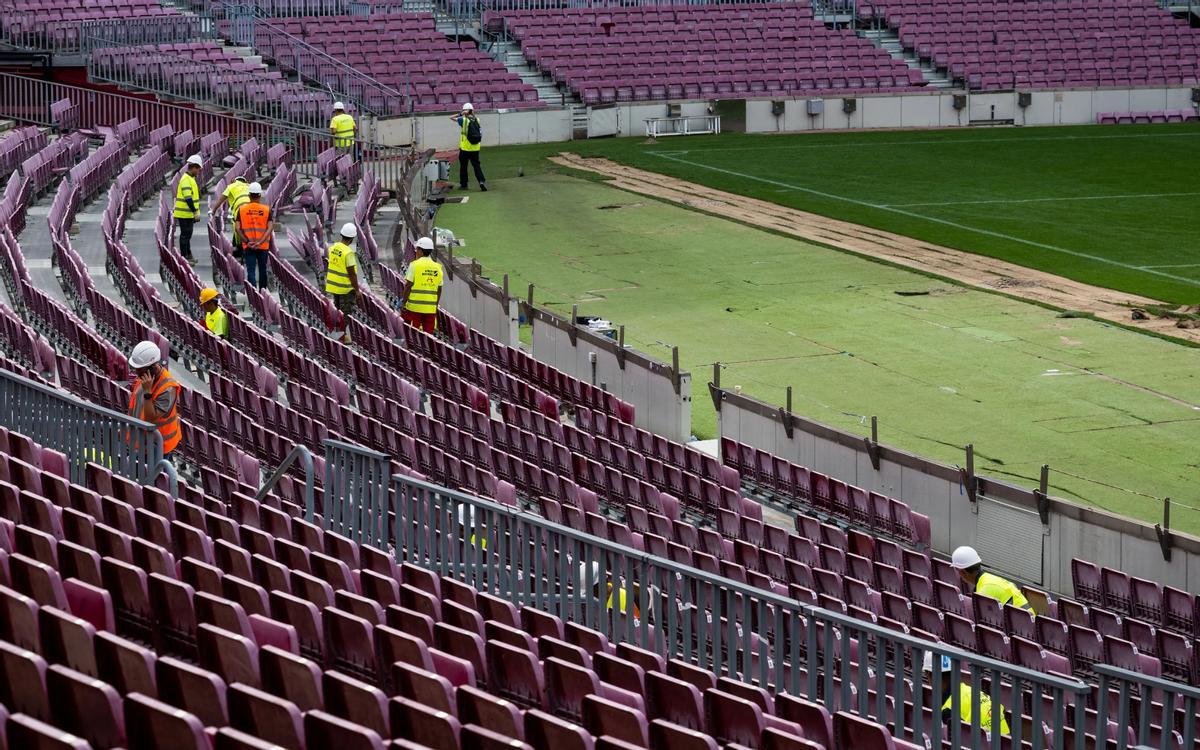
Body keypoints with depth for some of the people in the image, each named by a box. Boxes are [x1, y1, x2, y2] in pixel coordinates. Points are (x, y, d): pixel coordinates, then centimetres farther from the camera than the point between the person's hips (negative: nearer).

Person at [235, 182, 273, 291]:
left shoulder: (242, 209, 0)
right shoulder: (267, 209, -1)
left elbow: (237, 228, -7)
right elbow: (269, 228, -10)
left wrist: (247, 241, -10)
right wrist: (260, 242, -15)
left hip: (248, 246, -1)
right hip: (263, 246, 1)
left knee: (251, 270, -4)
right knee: (262, 269, 17)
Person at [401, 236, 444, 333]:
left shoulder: (415, 265, -7)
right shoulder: (437, 267, 9)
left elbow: (408, 286, -10)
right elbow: (439, 290, 13)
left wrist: (404, 302, -4)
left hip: (415, 306, -4)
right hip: (431, 308, 4)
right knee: (429, 333, 7)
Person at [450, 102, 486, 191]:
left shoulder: (464, 120, -12)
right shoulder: (477, 120, 2)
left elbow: (452, 118, -6)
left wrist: (461, 114, 0)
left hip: (465, 148, -4)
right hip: (475, 148, 4)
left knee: (463, 166, 10)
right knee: (476, 165, 6)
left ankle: (463, 184, 16)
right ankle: (481, 181, -12)